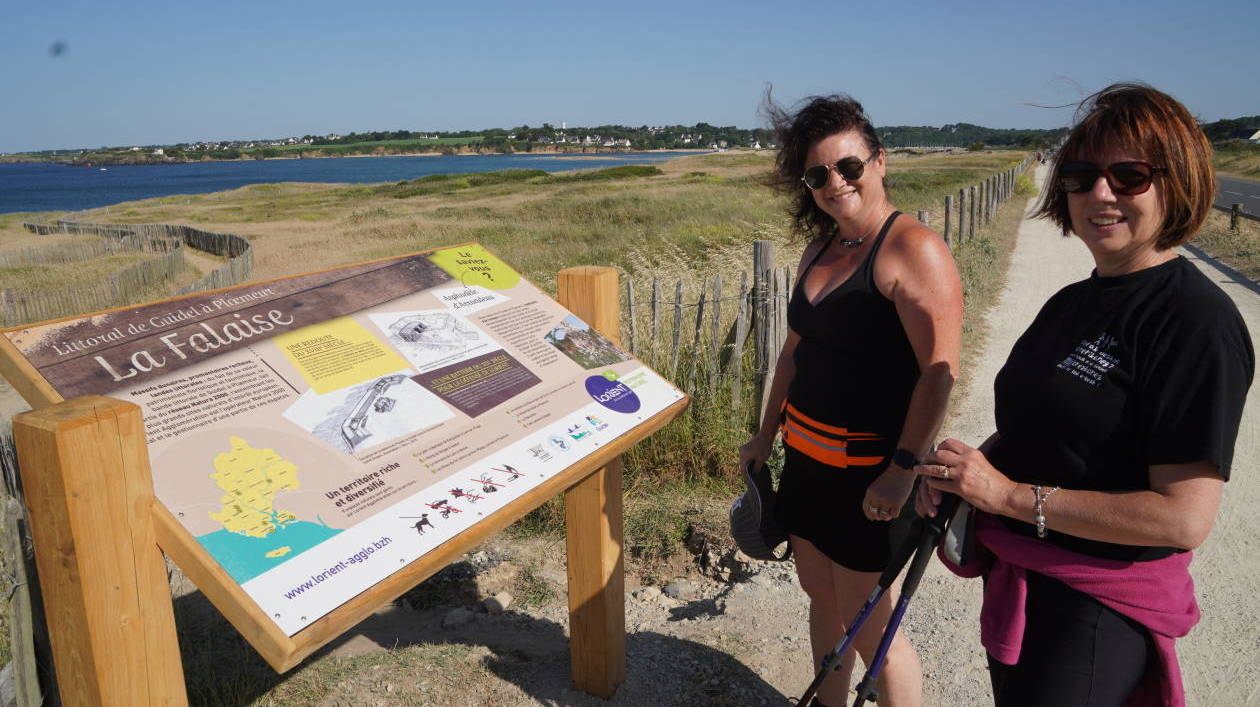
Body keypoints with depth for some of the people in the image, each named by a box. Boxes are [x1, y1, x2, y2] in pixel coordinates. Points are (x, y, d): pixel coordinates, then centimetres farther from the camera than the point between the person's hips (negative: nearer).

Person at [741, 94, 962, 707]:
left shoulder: (914, 250, -15)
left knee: (867, 627, 3)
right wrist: (765, 436, 20)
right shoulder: (818, 251, 10)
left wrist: (903, 470, -25)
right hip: (808, 455, 8)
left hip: (871, 468, -8)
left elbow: (940, 370, -21)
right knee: (820, 597, 20)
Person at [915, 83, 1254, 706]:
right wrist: (966, 468, -5)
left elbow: (1185, 517, -24)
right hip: (1016, 581, 8)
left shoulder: (1198, 322, -20)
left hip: (1099, 611, -8)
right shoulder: (1072, 302, 6)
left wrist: (1010, 494, -23)